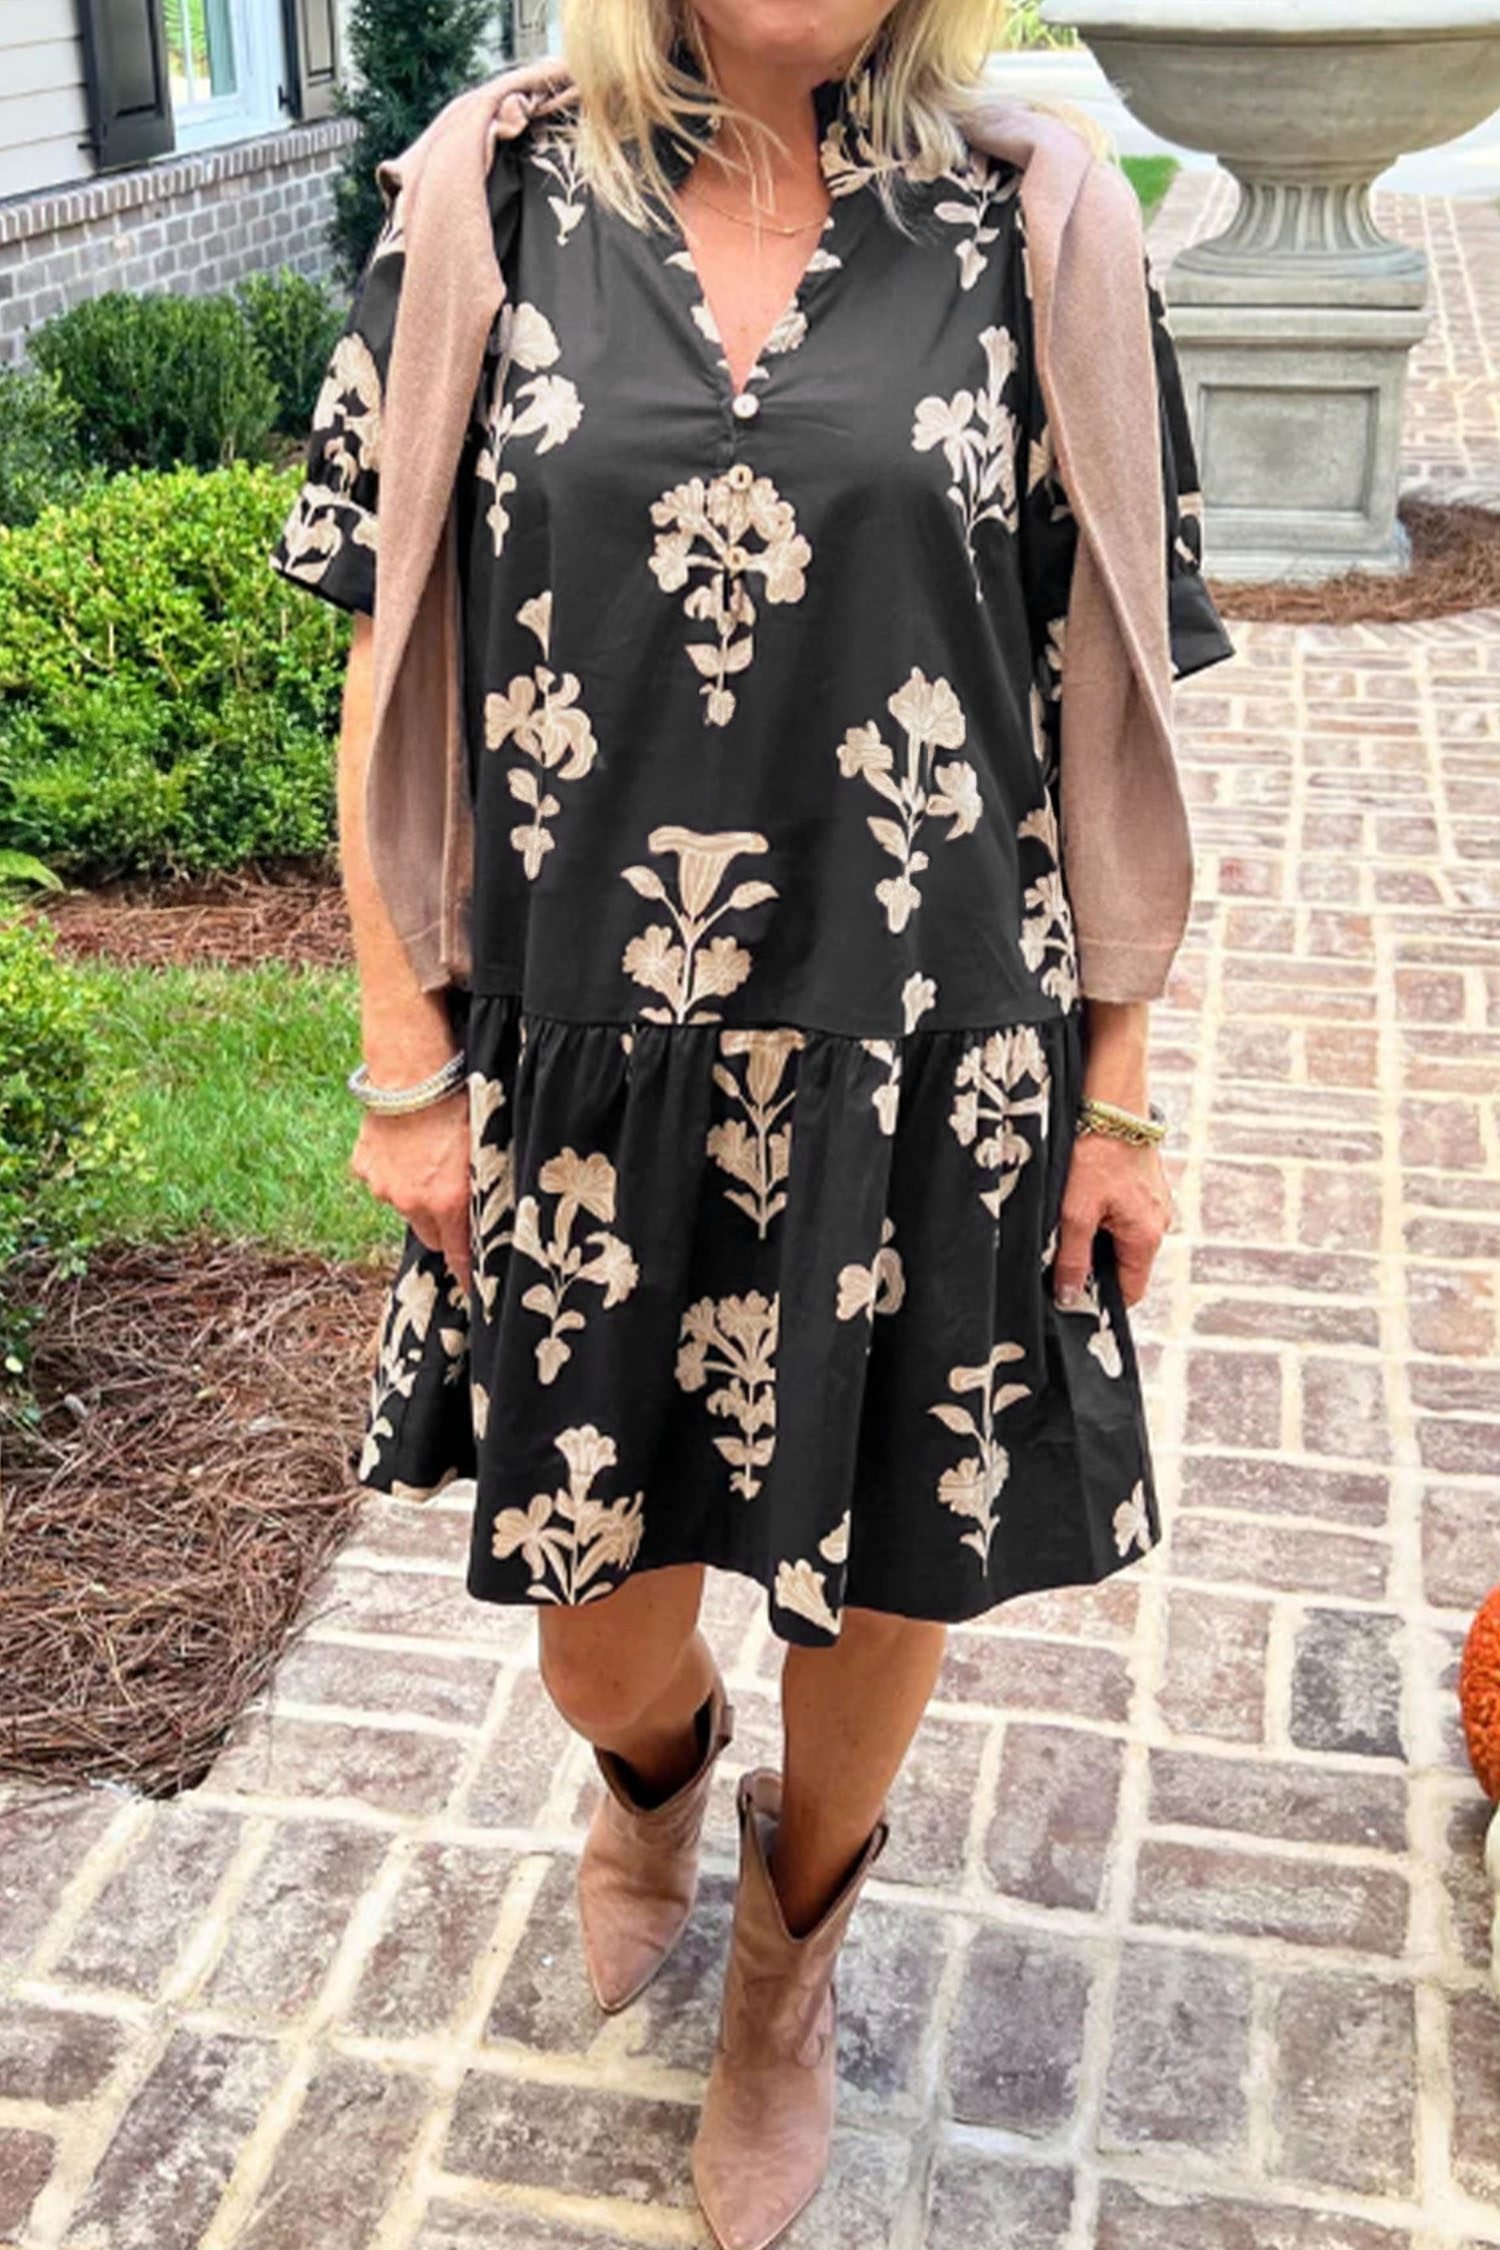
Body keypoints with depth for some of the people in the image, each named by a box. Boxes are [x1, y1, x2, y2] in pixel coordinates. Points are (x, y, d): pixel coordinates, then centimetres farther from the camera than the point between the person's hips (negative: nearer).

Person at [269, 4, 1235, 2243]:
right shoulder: (489, 214, 0)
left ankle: (792, 1946, 48)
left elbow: (1101, 718, 1)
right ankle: (659, 1771, 53)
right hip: (586, 1075, 1)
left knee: (878, 1589, 14)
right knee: (598, 1633, 13)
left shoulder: (1023, 247, 0)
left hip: (927, 1085, 0)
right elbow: (396, 675, 1)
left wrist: (1119, 1097, 0)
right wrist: (404, 1064, -1)